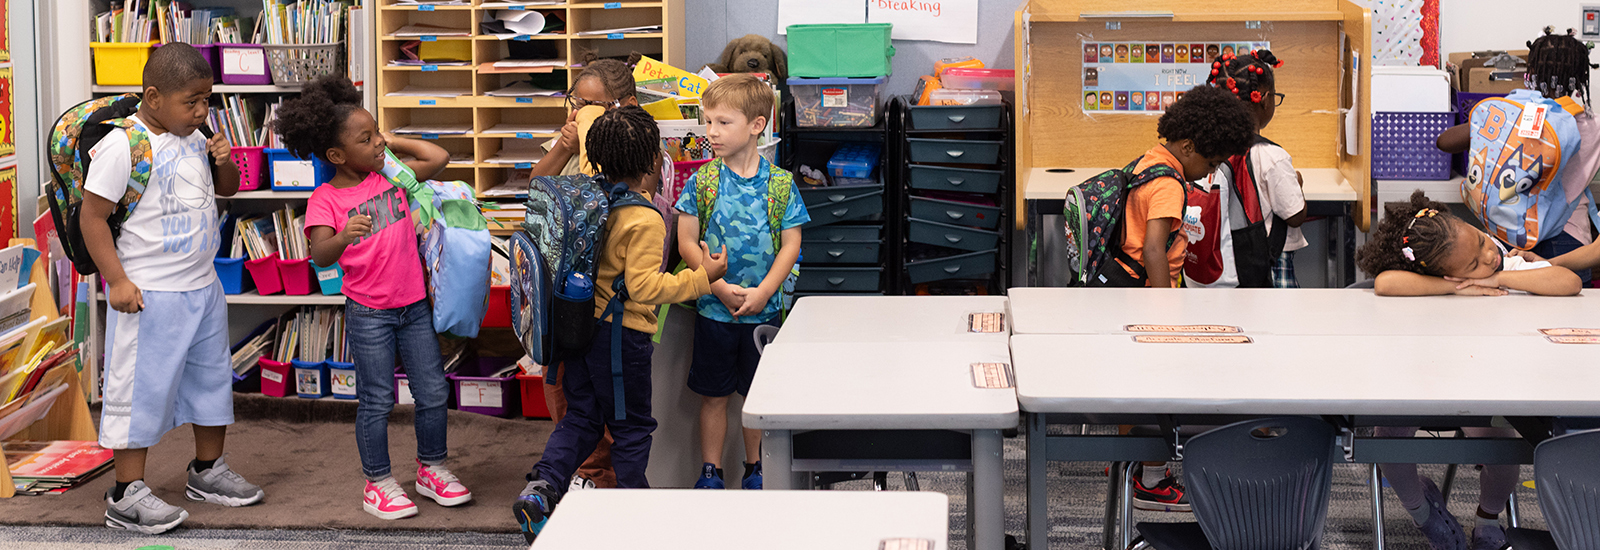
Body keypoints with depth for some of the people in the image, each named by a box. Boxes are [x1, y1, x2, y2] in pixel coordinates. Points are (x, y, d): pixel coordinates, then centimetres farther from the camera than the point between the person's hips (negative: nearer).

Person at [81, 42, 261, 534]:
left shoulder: (194, 139, 5)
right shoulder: (122, 145, -17)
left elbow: (226, 188, 21)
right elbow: (93, 218, -15)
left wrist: (224, 161, -2)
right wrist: (118, 281, -18)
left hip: (202, 287, 8)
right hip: (149, 294, -8)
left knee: (212, 378, 17)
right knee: (144, 388, -3)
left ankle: (207, 471, 33)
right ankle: (127, 495, 7)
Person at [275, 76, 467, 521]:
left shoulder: (391, 174, 4)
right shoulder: (325, 199, -10)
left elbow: (439, 158, 4)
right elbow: (320, 255, -21)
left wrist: (393, 143, 4)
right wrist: (343, 237, -41)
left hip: (414, 304, 5)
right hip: (368, 312, -4)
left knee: (433, 392, 9)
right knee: (377, 400, 2)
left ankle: (432, 468, 27)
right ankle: (378, 483, 17)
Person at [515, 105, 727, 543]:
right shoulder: (644, 220, -21)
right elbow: (644, 288, -23)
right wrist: (702, 277, -17)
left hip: (582, 324, 7)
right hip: (623, 334, -7)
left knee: (581, 416, 16)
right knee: (632, 425, 9)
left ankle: (542, 485, -1)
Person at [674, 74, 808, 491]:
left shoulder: (780, 183, -4)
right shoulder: (702, 181, -3)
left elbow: (790, 245, -4)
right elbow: (687, 242, -4)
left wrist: (761, 293, -14)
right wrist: (720, 287, -14)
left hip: (763, 310, 0)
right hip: (714, 309, 0)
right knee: (713, 395, 8)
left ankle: (754, 468, 27)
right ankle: (710, 471, 21)